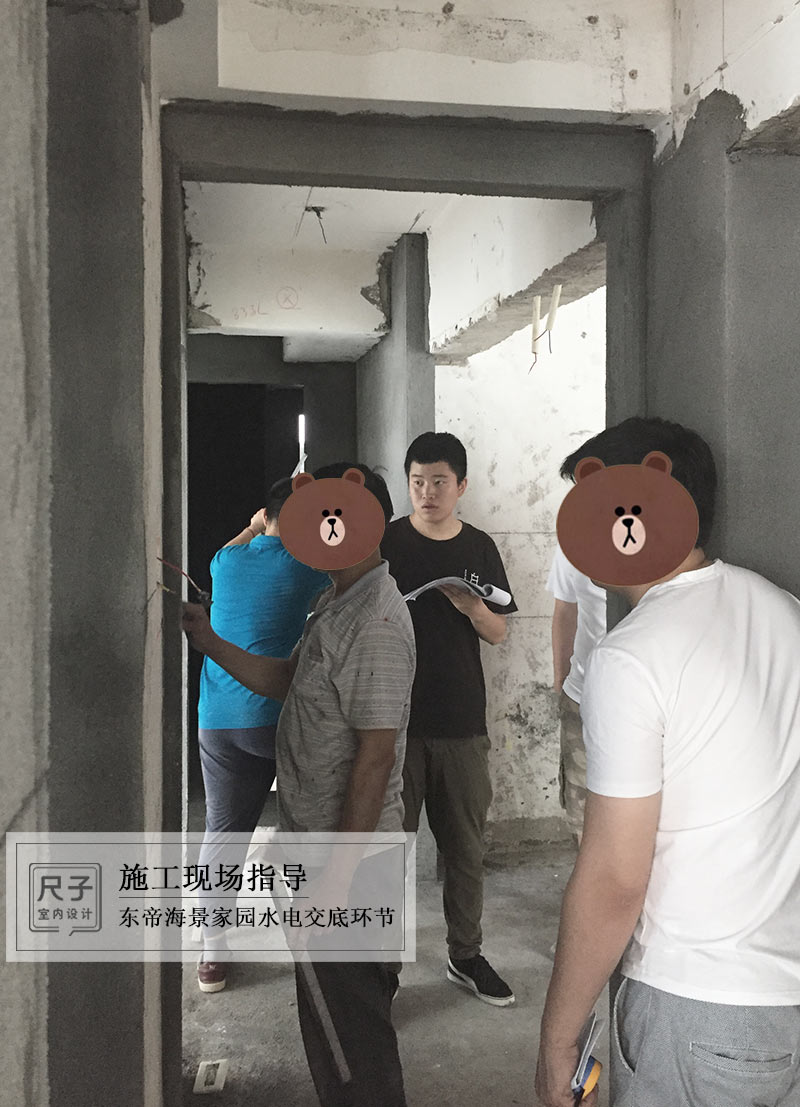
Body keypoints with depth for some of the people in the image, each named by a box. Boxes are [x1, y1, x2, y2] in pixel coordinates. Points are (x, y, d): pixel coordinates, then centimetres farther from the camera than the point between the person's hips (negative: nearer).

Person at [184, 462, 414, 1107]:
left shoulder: (375, 623, -24)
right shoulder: (340, 605, 10)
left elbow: (375, 757, -26)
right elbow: (286, 681, 19)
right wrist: (208, 641, 11)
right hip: (317, 836, 10)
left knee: (348, 1016, 6)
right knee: (332, 1007, 24)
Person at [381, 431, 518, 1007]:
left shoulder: (479, 548, 6)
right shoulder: (386, 542, -2)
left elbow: (498, 633, 8)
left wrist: (472, 607, -11)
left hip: (462, 721, 3)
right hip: (398, 719, -3)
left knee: (466, 847, 13)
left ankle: (466, 955, 30)